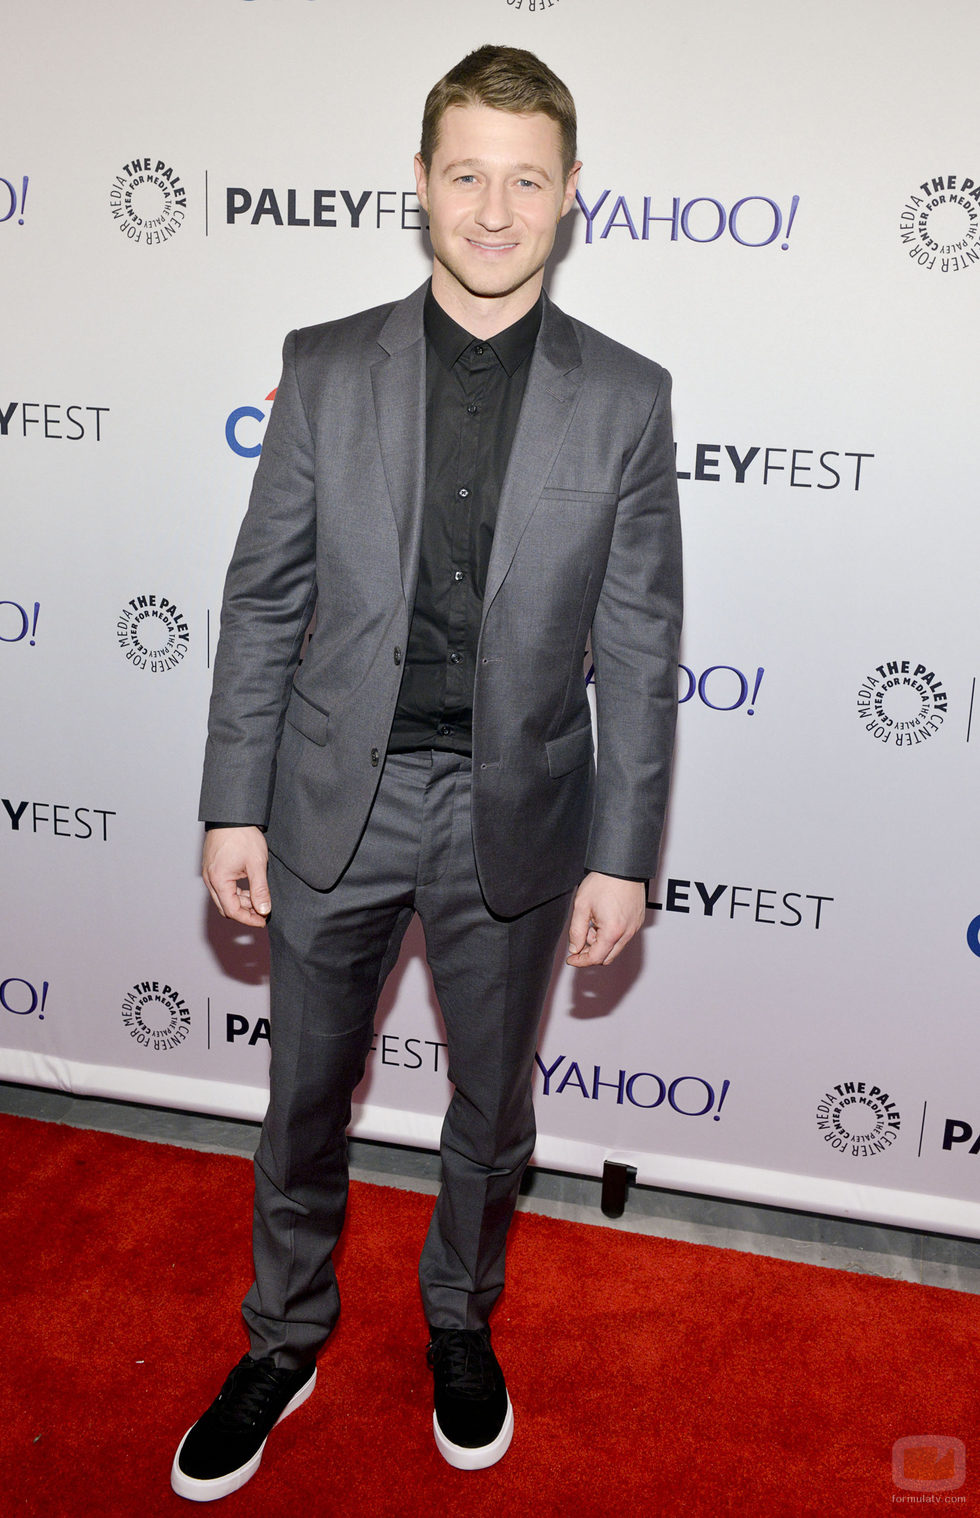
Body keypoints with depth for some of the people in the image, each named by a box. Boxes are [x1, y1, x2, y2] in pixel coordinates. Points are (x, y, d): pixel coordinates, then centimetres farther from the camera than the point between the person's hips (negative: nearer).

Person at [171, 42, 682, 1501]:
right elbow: (263, 601, 0)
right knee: (304, 1099, 16)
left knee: (492, 1108, 18)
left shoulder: (624, 397, -3)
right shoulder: (325, 369, -1)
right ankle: (285, 1340, 41)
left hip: (516, 814, 0)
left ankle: (462, 1321, 46)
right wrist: (233, 806, -2)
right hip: (335, 798, 1)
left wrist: (621, 854, -5)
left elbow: (639, 646, -3)